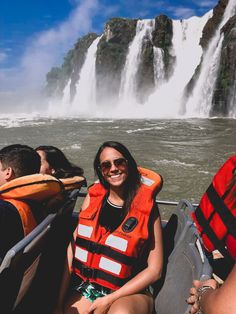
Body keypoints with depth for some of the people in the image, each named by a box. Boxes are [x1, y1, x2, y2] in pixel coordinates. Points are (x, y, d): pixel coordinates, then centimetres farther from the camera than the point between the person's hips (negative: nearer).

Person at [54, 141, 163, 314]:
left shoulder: (147, 206, -7)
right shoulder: (92, 197, 2)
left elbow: (154, 269, -7)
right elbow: (74, 247, 0)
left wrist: (110, 300, -11)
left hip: (128, 292, -2)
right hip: (85, 288, 3)